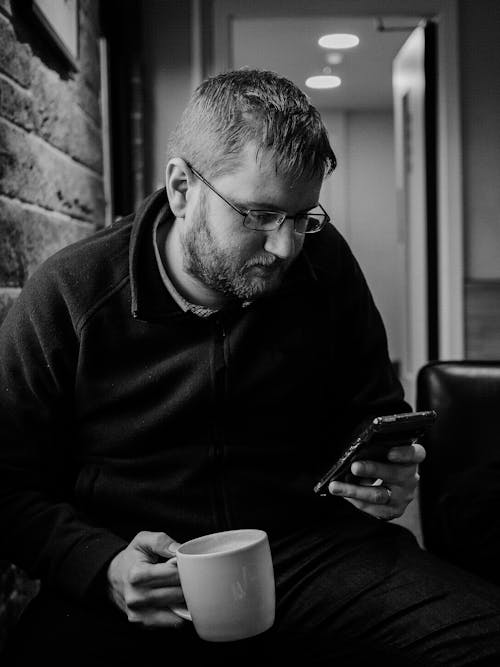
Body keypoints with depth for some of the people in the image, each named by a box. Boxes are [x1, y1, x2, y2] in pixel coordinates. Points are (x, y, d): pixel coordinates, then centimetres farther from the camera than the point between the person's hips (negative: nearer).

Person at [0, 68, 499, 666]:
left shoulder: (326, 267, 5)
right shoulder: (67, 296, -5)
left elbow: (376, 412, 20)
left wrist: (391, 474, -3)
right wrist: (105, 568, -18)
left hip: (317, 555, 3)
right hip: (143, 579, -2)